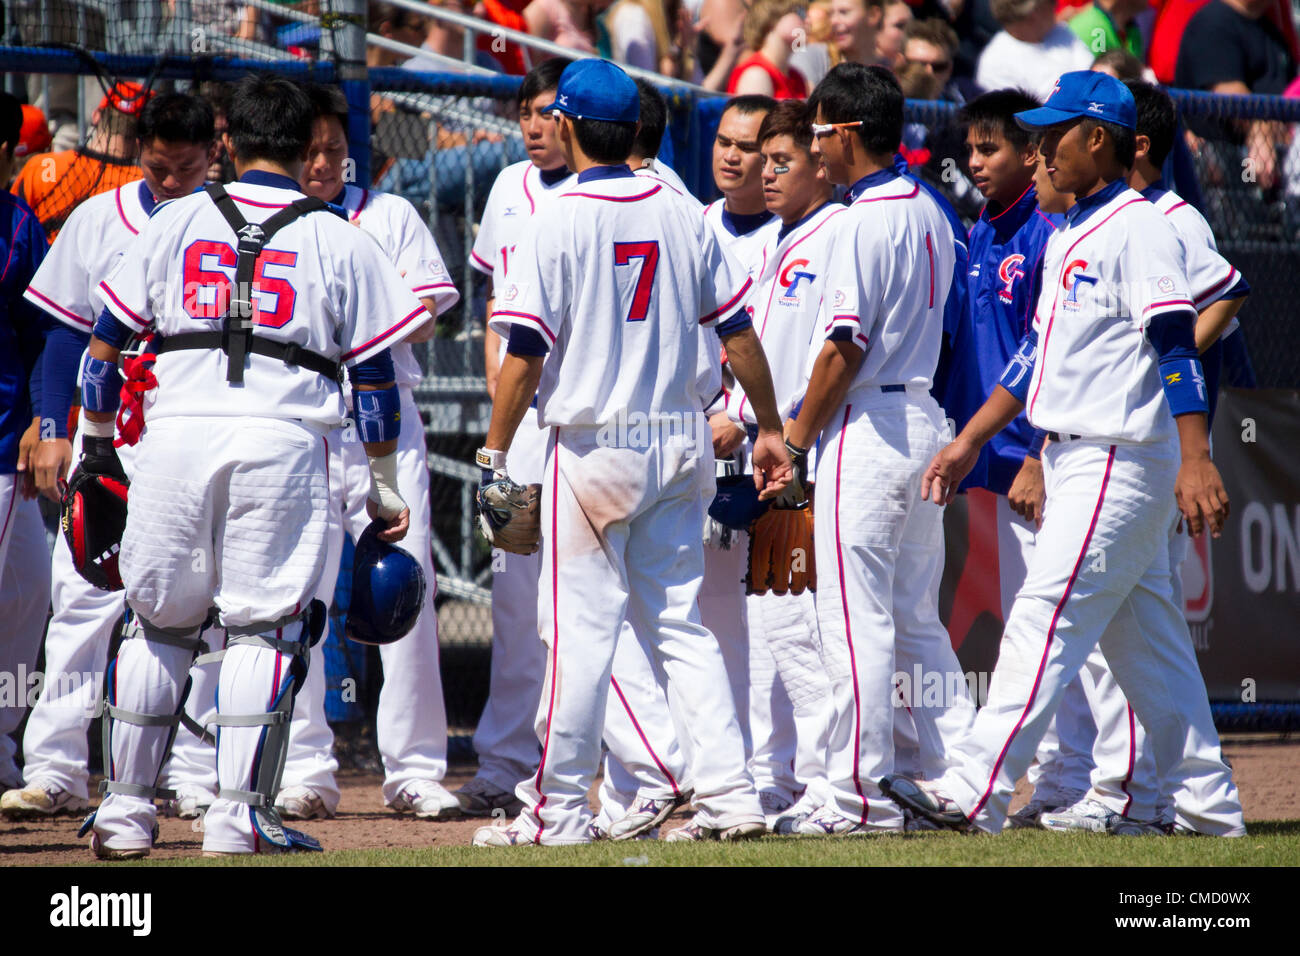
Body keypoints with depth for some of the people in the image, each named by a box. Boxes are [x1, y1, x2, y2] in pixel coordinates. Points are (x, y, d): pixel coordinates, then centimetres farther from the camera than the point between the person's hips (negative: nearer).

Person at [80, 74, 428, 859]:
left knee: (158, 620, 12)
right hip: (283, 440, -2)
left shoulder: (175, 222, 11)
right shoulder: (338, 242, 8)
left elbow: (107, 341, 12)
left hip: (176, 436, 2)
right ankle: (240, 815, -2)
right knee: (264, 624, 3)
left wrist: (97, 440, 24)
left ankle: (126, 811, 14)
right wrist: (386, 491, 14)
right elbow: (375, 374, 7)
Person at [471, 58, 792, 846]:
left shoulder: (560, 225, -10)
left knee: (582, 629, -1)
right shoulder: (683, 217, 5)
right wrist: (771, 429, 17)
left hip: (593, 447, -5)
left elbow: (525, 355, -13)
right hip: (680, 446, 5)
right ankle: (730, 792, 4)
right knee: (680, 622, 10)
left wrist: (494, 455, -6)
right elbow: (738, 330, 8)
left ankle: (560, 810, 3)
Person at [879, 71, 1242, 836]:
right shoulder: (1067, 236, 17)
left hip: (1121, 460, -10)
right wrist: (969, 444, 21)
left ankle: (977, 791, -17)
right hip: (1074, 458, 10)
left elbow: (1177, 345, -19)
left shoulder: (1138, 228, -12)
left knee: (1044, 621, -13)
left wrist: (1196, 461, -27)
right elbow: (1038, 353, 23)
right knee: (1148, 640, 11)